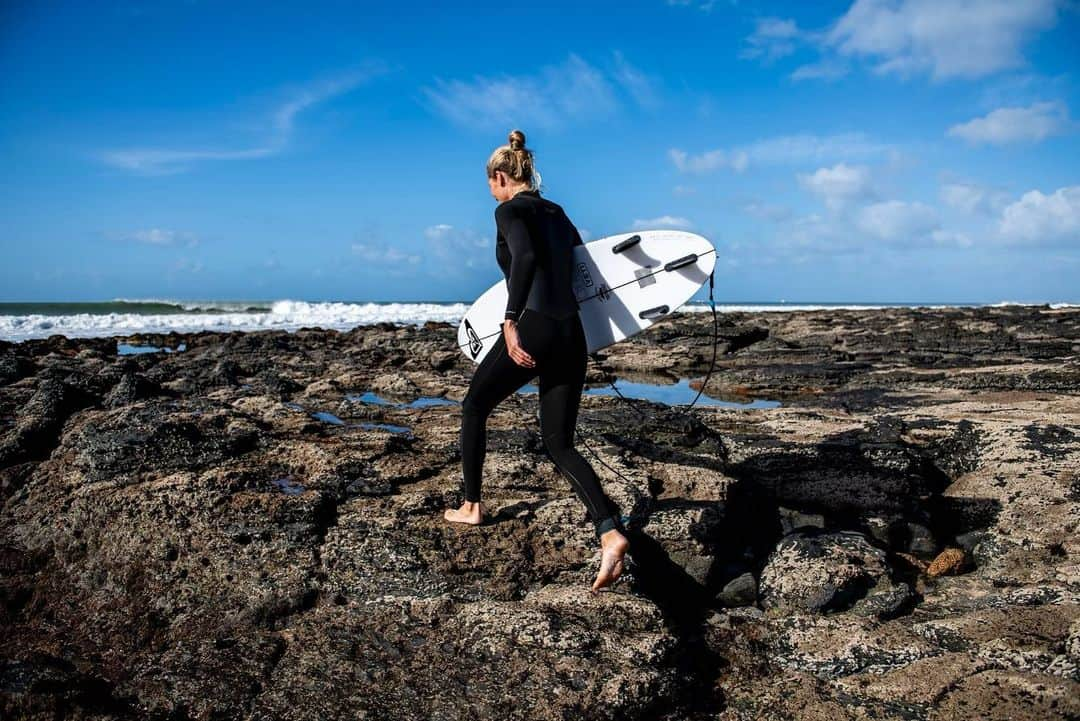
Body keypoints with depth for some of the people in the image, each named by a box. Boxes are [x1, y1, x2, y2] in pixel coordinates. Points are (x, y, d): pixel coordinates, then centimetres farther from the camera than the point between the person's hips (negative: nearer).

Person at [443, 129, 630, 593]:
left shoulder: (511, 211, -3)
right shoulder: (557, 213, 19)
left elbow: (526, 258, -22)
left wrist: (510, 321, -26)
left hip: (531, 330, -7)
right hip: (572, 336, 7)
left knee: (474, 407, 20)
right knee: (560, 443, 7)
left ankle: (471, 506, 28)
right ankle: (610, 532, -13)